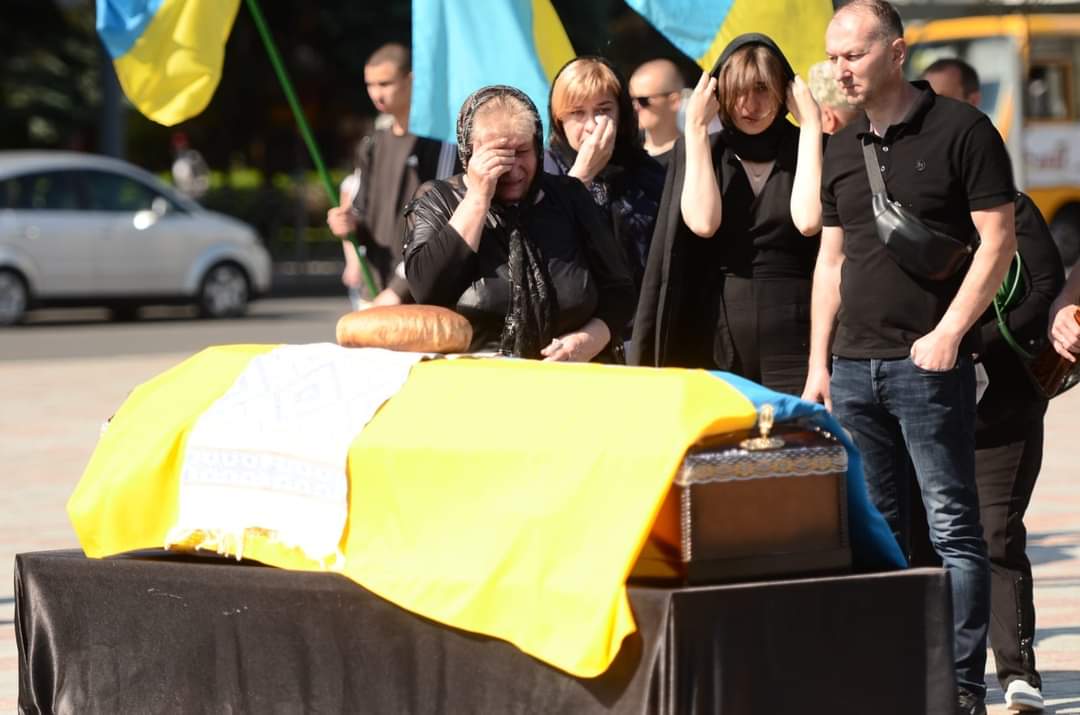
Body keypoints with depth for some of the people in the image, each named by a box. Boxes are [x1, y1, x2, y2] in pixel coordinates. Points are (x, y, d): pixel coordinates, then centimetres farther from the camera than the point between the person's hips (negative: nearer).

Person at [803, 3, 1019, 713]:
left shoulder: (961, 130, -4)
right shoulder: (842, 149, 14)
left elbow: (998, 241, -8)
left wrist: (948, 334, -16)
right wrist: (818, 364, 13)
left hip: (929, 364, -6)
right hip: (853, 366, 6)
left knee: (952, 527, -5)